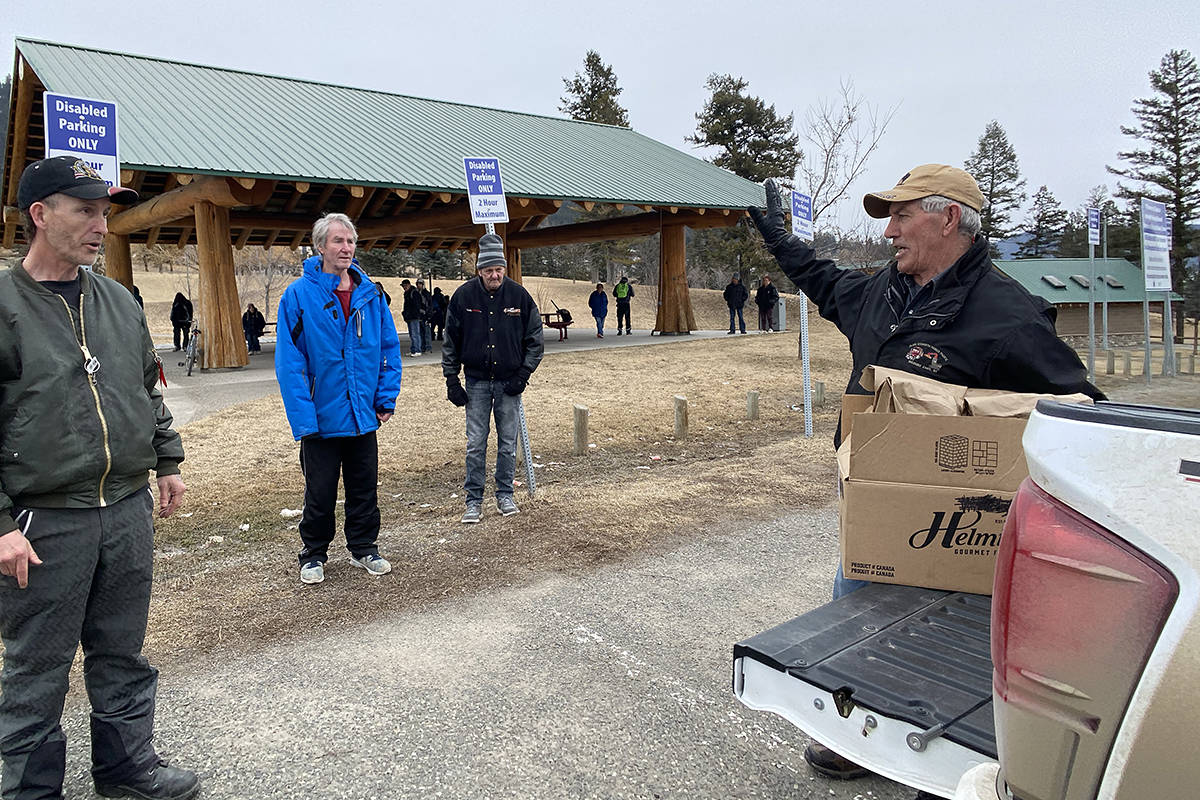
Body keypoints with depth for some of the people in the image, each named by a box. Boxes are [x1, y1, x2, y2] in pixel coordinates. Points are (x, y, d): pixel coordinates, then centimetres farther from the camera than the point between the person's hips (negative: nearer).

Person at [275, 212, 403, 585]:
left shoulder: (371, 294, 3)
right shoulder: (299, 295, -9)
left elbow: (389, 348, 8)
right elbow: (289, 362, -12)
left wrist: (387, 398, 0)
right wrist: (303, 418, -18)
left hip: (364, 415, 4)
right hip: (322, 416, -3)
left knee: (364, 488, 15)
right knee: (320, 492, 10)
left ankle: (363, 548, 32)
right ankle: (313, 554, 29)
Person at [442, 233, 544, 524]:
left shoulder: (519, 295, -4)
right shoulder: (463, 296, -4)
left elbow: (534, 339, 4)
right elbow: (451, 342, 3)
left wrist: (524, 374, -4)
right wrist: (451, 380, -1)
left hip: (510, 382, 0)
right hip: (476, 382, 0)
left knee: (508, 442, 8)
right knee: (475, 444, 2)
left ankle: (505, 494, 23)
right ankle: (474, 500, 13)